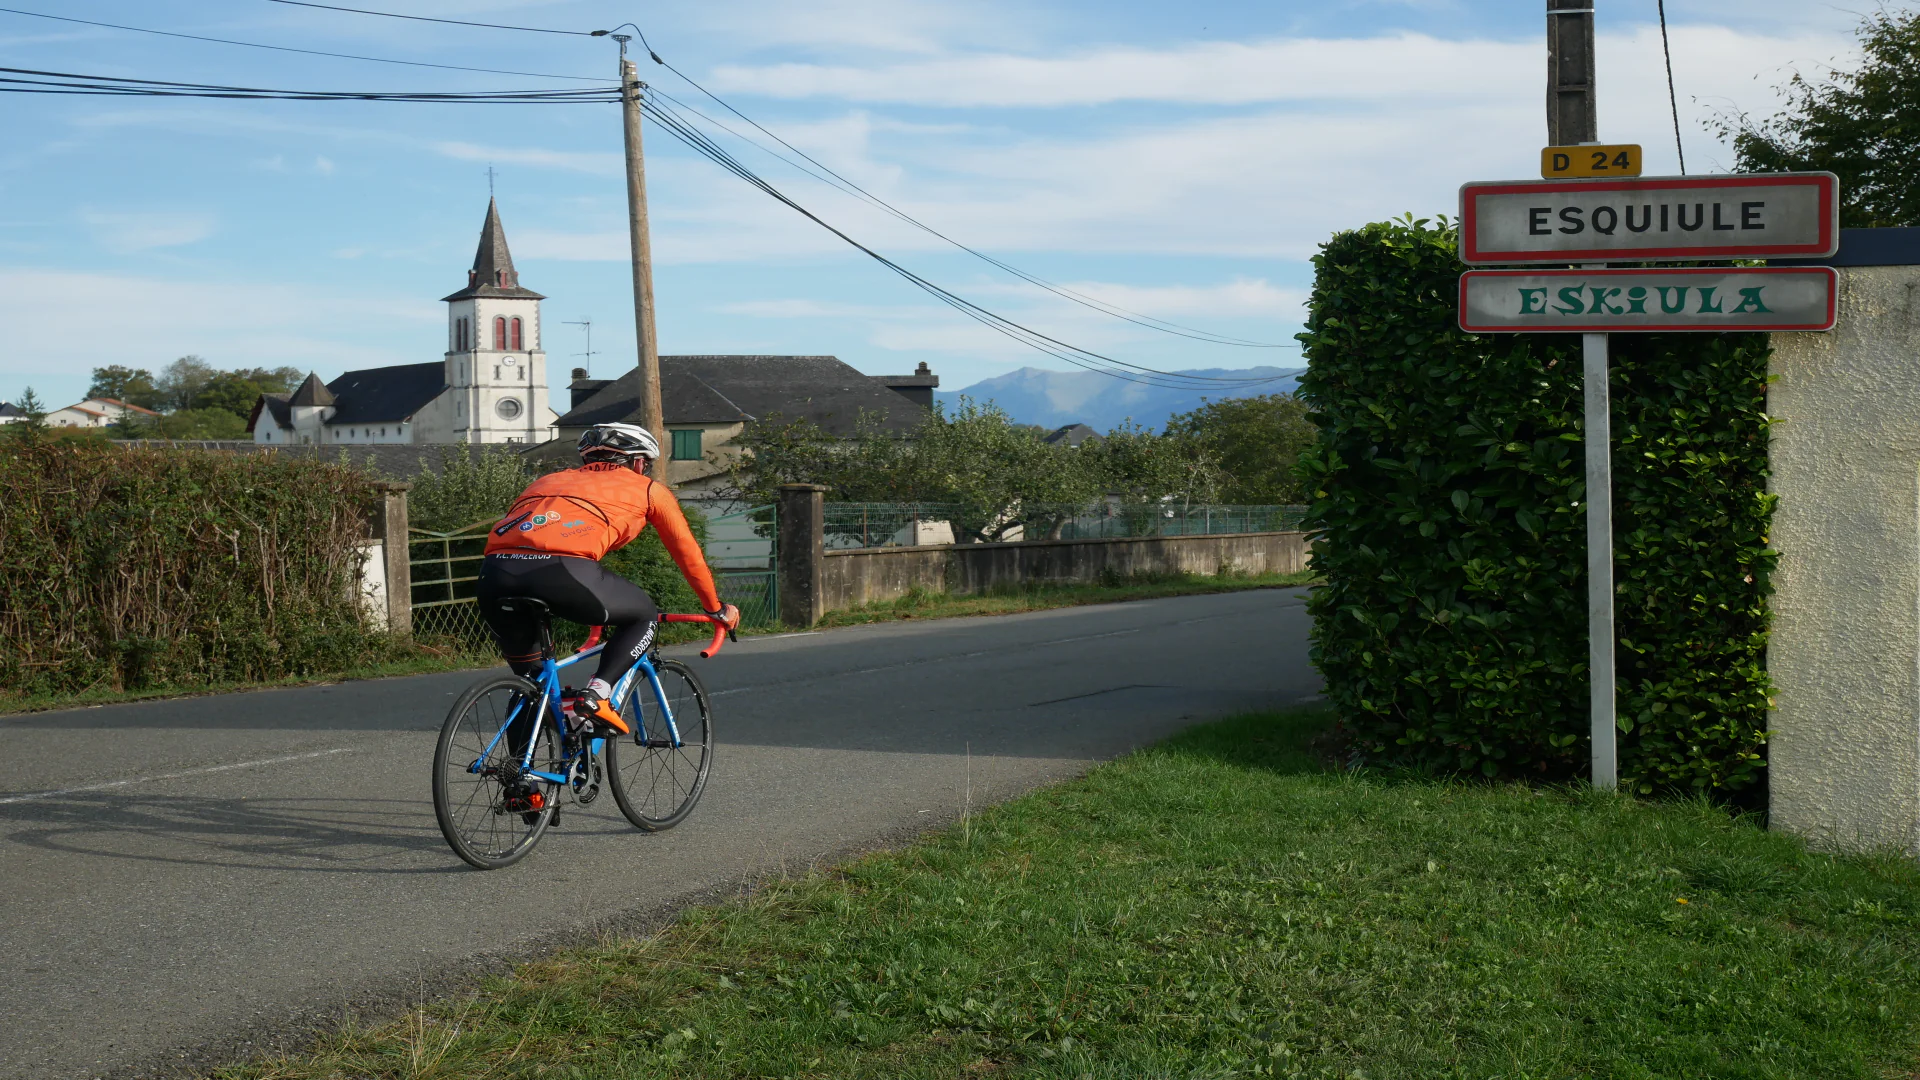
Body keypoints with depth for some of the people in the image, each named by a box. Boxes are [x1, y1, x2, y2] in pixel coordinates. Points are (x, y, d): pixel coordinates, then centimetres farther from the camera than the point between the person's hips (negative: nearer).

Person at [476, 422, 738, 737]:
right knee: (644, 616, 22)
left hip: (496, 571, 5)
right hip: (562, 569, -5)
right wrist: (716, 608, 51)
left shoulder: (553, 478, 40)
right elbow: (688, 553, 35)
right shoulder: (648, 489, 28)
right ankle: (596, 695, 3)